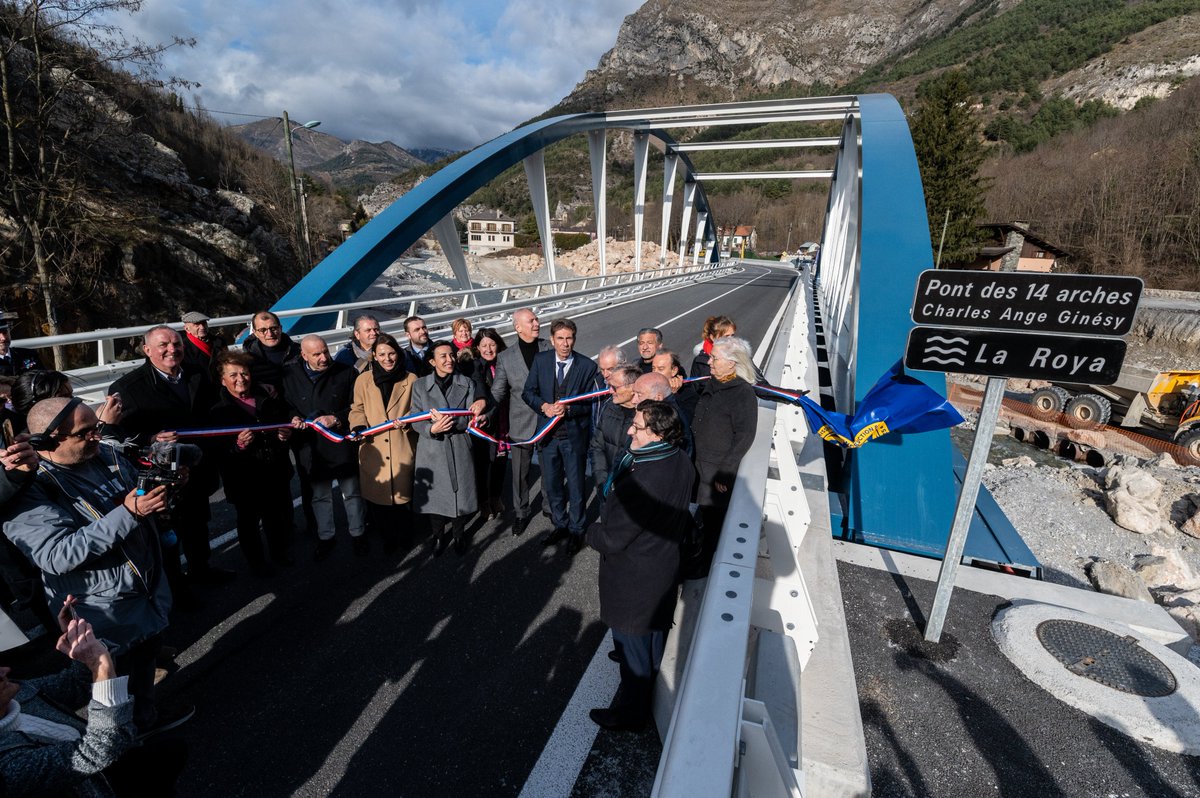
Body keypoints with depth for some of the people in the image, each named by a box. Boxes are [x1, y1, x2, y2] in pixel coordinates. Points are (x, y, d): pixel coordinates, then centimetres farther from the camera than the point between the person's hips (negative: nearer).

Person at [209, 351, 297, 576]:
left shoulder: (269, 399, 4)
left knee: (278, 516, 20)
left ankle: (281, 551, 44)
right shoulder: (218, 411, -9)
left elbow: (287, 421, 17)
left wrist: (287, 434, -3)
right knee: (249, 521, 14)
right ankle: (256, 563, 35)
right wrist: (238, 445, -30)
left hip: (277, 473, 4)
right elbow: (217, 452, -13)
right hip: (245, 479, -4)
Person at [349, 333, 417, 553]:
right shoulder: (363, 380, 5)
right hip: (373, 449, 1)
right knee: (375, 494, 7)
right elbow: (357, 409, 9)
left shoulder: (410, 379, 2)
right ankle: (382, 535, 29)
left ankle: (398, 535, 27)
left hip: (402, 449, -1)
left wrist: (408, 420, -16)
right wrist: (359, 427, -11)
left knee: (401, 492, 6)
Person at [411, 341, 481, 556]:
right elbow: (416, 421, -4)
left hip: (459, 449, 0)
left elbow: (470, 418, -6)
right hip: (431, 449, 0)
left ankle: (459, 534, 32)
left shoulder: (467, 384, 1)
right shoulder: (420, 385, 0)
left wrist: (450, 421, -23)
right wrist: (432, 428, -25)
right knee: (433, 494, 8)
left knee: (460, 492, 9)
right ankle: (438, 535, 32)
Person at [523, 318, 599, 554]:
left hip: (574, 435, -3)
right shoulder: (540, 360, -2)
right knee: (551, 485, 17)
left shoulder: (587, 366, -10)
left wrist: (568, 409, -24)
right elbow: (528, 392, 2)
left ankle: (575, 530, 32)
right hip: (548, 434, 3)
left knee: (575, 486, 11)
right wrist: (544, 406, -16)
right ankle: (560, 525, 38)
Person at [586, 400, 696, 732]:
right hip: (665, 564, 9)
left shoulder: (642, 482, -39)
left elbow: (611, 539, -29)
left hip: (634, 579, -9)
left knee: (633, 648, 15)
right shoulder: (681, 462, -10)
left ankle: (630, 712, 39)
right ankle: (650, 688, 58)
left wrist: (592, 532, -8)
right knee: (653, 635, 32)